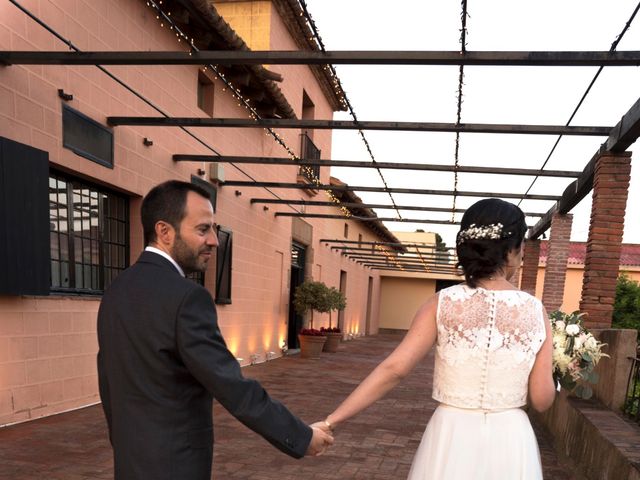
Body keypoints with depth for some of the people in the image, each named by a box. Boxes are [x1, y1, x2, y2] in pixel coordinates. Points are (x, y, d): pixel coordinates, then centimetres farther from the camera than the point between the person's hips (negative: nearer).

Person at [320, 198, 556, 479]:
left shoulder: (442, 303, -9)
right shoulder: (535, 311, -7)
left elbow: (393, 369, -16)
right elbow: (542, 400, -5)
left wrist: (330, 422, -13)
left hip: (451, 438, -1)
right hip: (510, 442, 1)